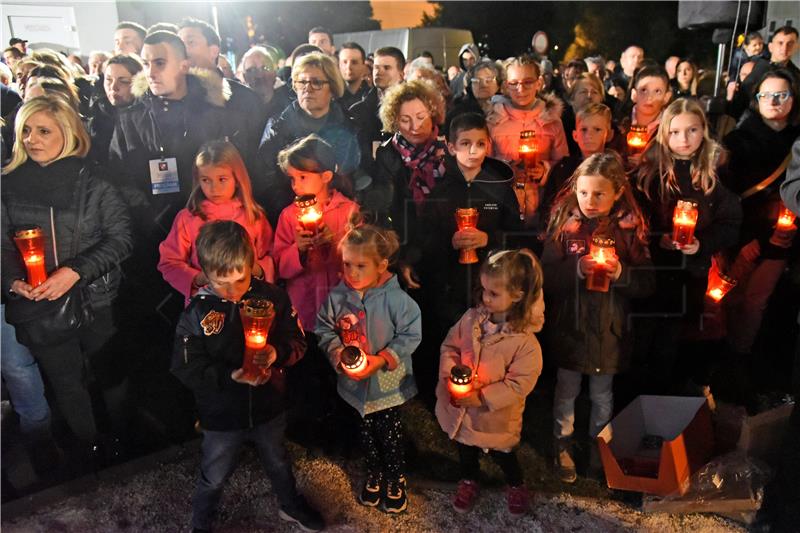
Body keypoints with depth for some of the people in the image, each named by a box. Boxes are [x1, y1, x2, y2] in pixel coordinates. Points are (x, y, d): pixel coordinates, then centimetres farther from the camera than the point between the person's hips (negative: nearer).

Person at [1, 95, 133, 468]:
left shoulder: (91, 180, -9)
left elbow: (120, 237, -11)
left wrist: (75, 271, -20)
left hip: (95, 299, -2)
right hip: (37, 306, 3)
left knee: (111, 372, 14)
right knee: (65, 382, 17)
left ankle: (126, 438, 38)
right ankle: (87, 442, 42)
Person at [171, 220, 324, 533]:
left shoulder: (272, 297, -15)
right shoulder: (197, 312, -18)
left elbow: (297, 342, -7)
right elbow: (185, 368, -16)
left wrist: (277, 352, -30)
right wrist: (230, 376, -31)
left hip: (269, 408, 2)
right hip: (222, 416, -1)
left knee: (278, 463, 27)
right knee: (213, 479, 21)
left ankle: (291, 506, 56)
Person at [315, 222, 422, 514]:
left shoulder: (396, 299, -23)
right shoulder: (337, 296, -12)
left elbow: (410, 335, -17)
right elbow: (324, 329, 0)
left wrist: (381, 360, -24)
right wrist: (336, 351, -18)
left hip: (388, 382, -3)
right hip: (354, 381, 4)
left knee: (390, 433, 15)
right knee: (366, 432, 24)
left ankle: (396, 479, 41)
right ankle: (374, 474, 49)